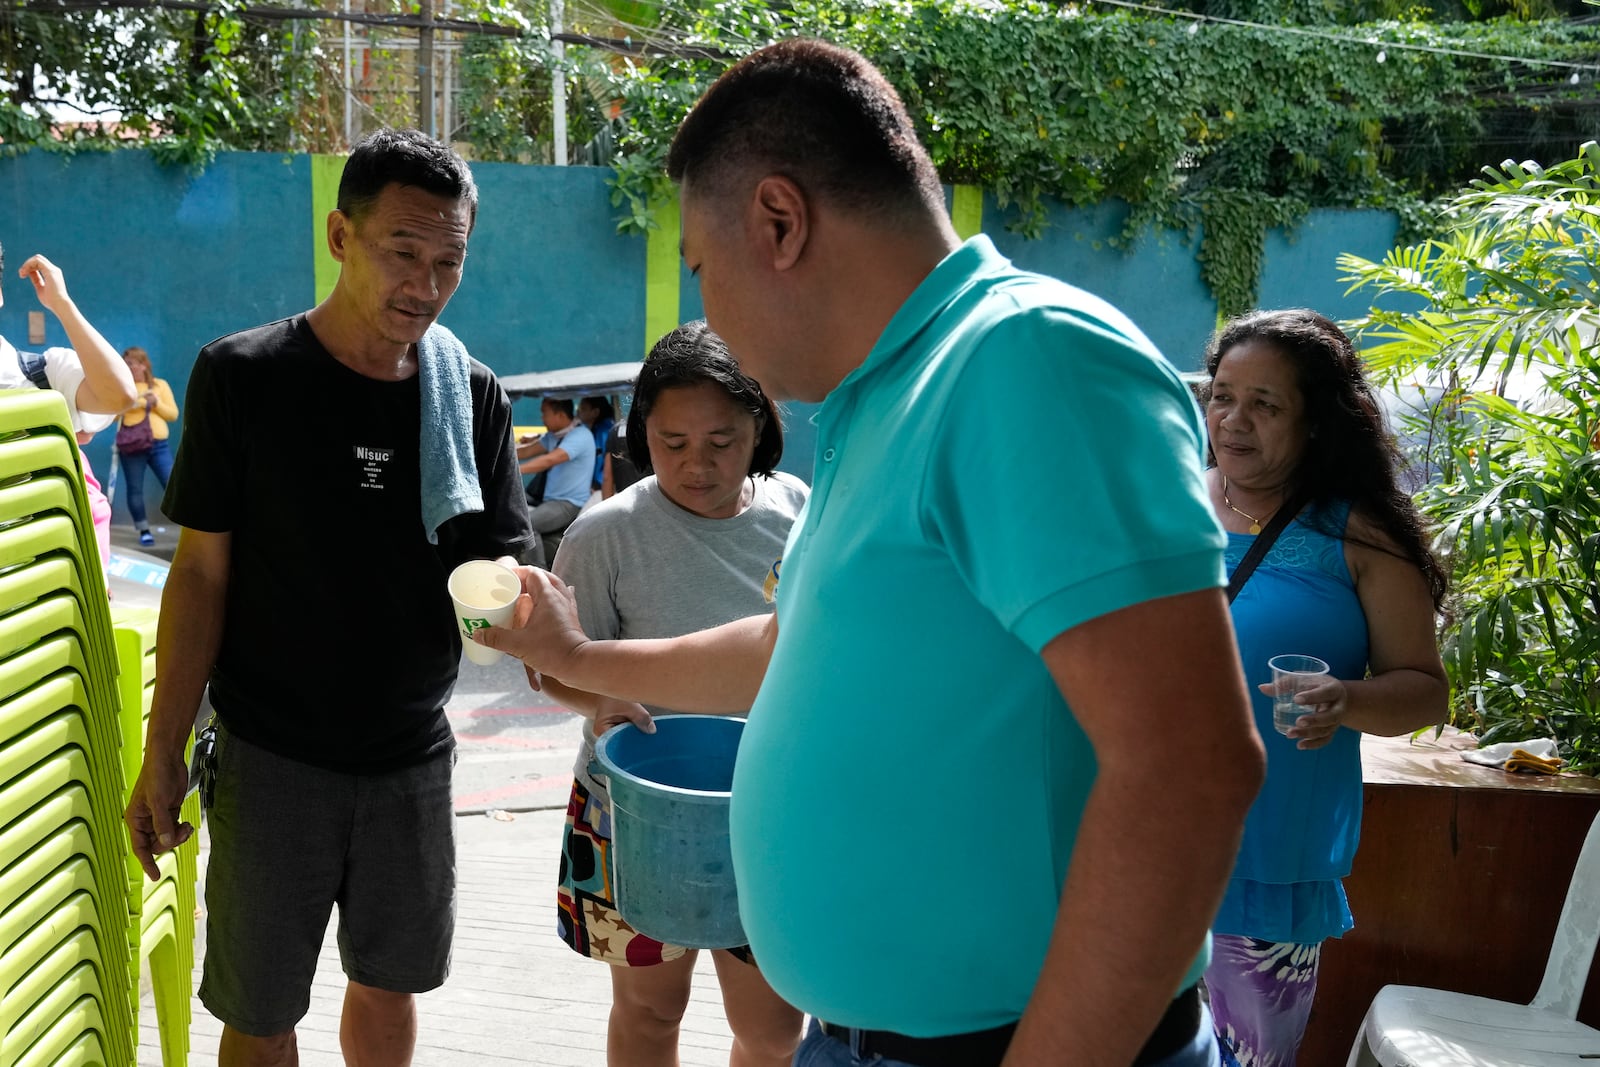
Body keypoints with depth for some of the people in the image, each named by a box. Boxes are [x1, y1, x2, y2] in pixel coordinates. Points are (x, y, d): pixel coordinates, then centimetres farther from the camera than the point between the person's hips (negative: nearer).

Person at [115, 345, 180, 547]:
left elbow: (173, 414, 7)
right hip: (131, 446, 0)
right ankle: (144, 530, 12)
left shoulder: (160, 385, 10)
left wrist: (156, 403, -9)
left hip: (158, 445, 0)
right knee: (135, 489, 2)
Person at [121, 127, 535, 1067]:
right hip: (271, 760, -3)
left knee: (390, 985, 18)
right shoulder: (244, 379, -9)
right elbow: (202, 574, -6)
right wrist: (162, 756, -7)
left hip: (412, 759, 3)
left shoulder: (475, 399, -1)